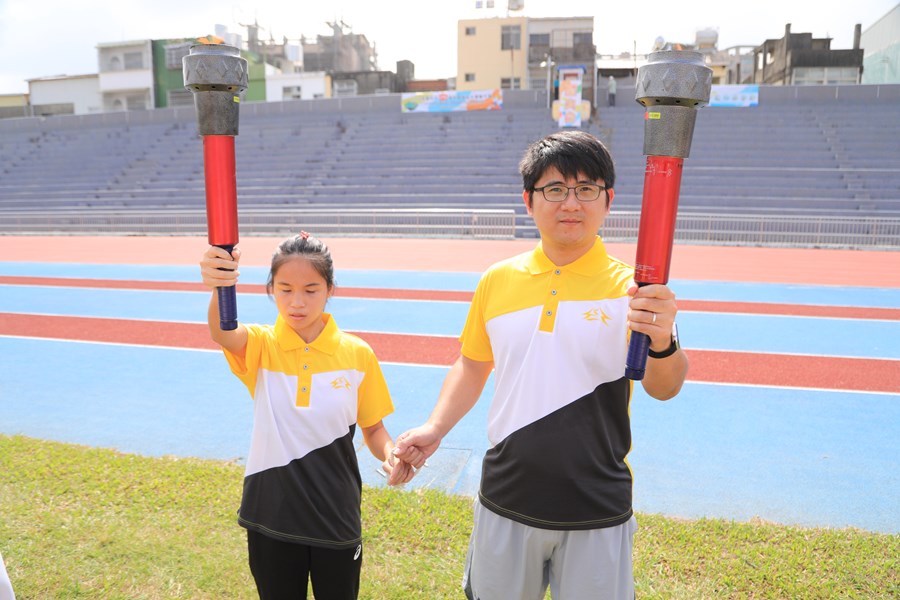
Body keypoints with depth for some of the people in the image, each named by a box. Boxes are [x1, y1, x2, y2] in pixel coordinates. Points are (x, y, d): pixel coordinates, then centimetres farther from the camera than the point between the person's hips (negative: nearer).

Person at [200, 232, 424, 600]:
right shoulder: (260, 346, -9)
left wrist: (391, 455, -21)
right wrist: (220, 288, -54)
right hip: (271, 515, 0)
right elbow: (222, 333, -33)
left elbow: (374, 429, 1)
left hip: (336, 516, 0)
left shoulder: (357, 354, -9)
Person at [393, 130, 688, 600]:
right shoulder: (498, 280, -1)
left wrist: (662, 343, -42)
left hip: (596, 512, -2)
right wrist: (434, 428, -1)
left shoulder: (630, 288, -10)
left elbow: (662, 389, -21)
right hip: (505, 501, 3)